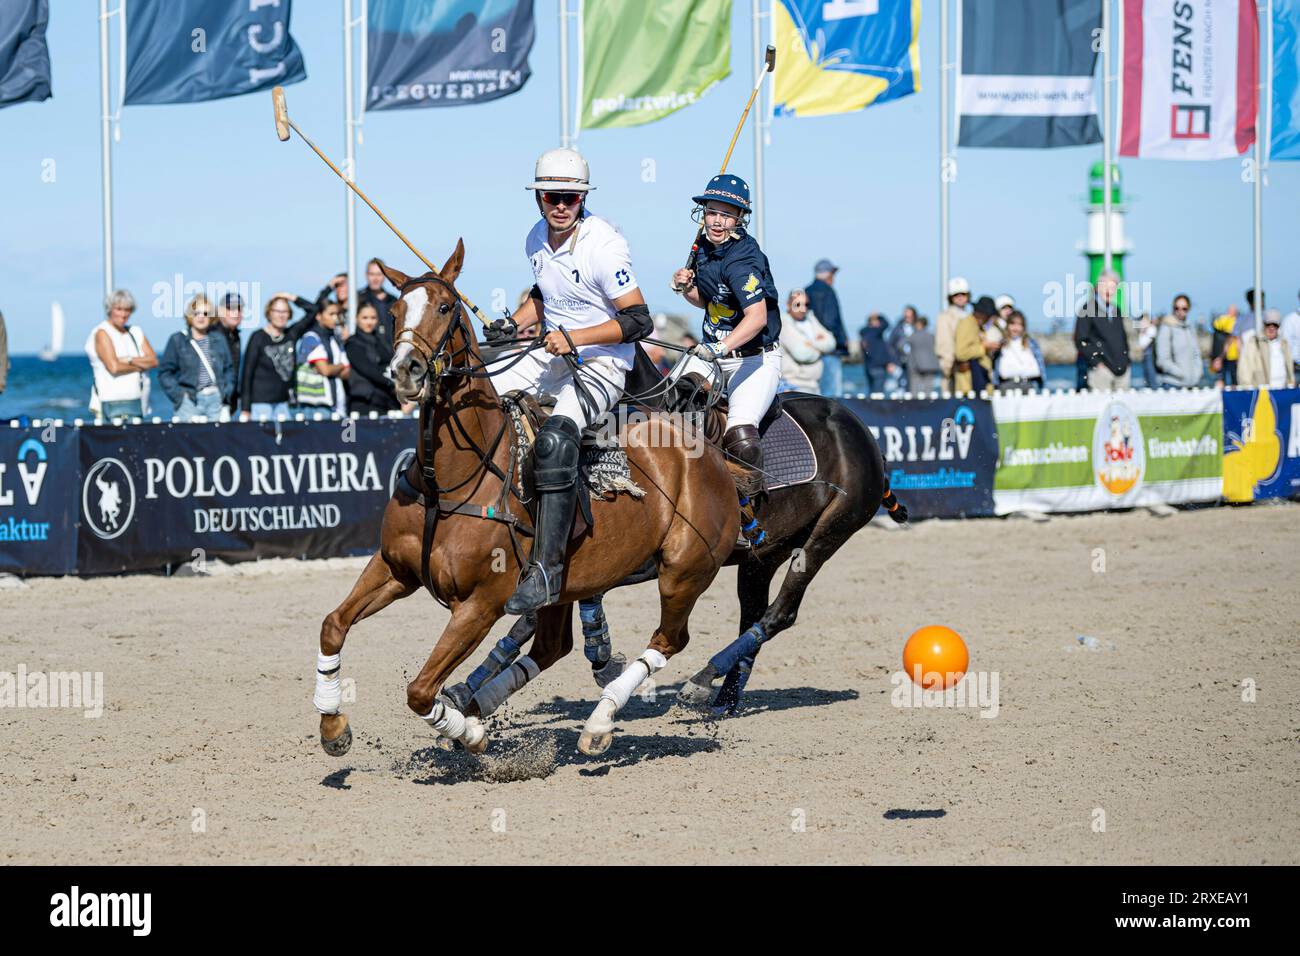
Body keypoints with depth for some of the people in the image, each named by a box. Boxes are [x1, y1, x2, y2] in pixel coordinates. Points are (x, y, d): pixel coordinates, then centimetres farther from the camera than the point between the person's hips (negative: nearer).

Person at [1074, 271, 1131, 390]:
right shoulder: (1088, 309, -2)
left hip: (1122, 370, 6)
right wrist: (1097, 363, -10)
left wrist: (1125, 360, 12)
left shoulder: (1117, 311, 17)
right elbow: (1080, 341, -6)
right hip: (1101, 370, -6)